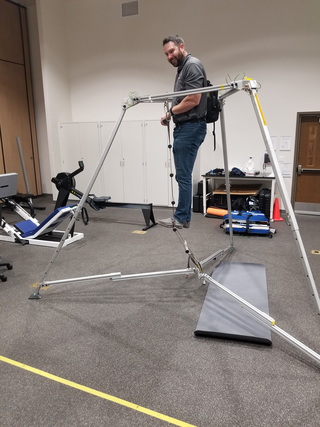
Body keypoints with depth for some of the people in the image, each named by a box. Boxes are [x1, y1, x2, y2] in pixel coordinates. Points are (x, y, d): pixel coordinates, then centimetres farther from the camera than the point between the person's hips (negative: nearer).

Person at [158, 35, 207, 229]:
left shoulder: (192, 65, -10)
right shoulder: (183, 68, 22)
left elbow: (193, 100, -20)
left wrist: (170, 112, -7)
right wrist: (172, 114, 5)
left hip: (191, 127, -11)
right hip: (183, 127, 11)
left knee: (184, 176, -7)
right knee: (182, 175, 11)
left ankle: (181, 218, 2)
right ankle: (182, 216, 18)